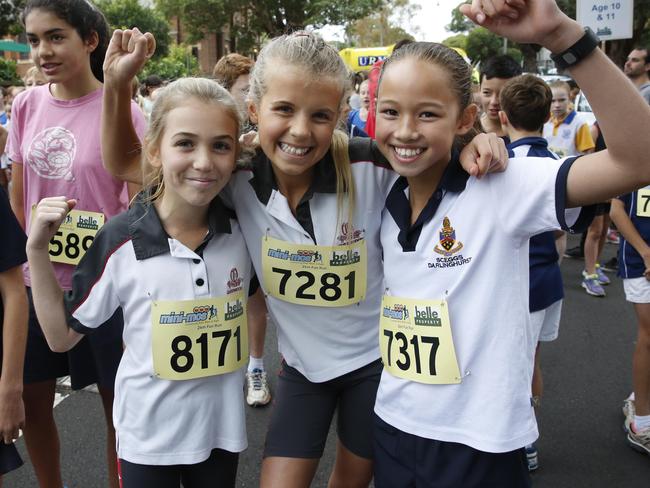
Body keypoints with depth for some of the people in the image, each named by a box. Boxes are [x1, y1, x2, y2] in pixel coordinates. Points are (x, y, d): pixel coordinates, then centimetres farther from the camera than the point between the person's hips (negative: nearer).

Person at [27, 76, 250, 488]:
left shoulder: (241, 229, -9)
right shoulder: (121, 240, -17)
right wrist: (37, 252, -15)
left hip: (222, 426, 3)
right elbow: (62, 336, -7)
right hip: (147, 435, -2)